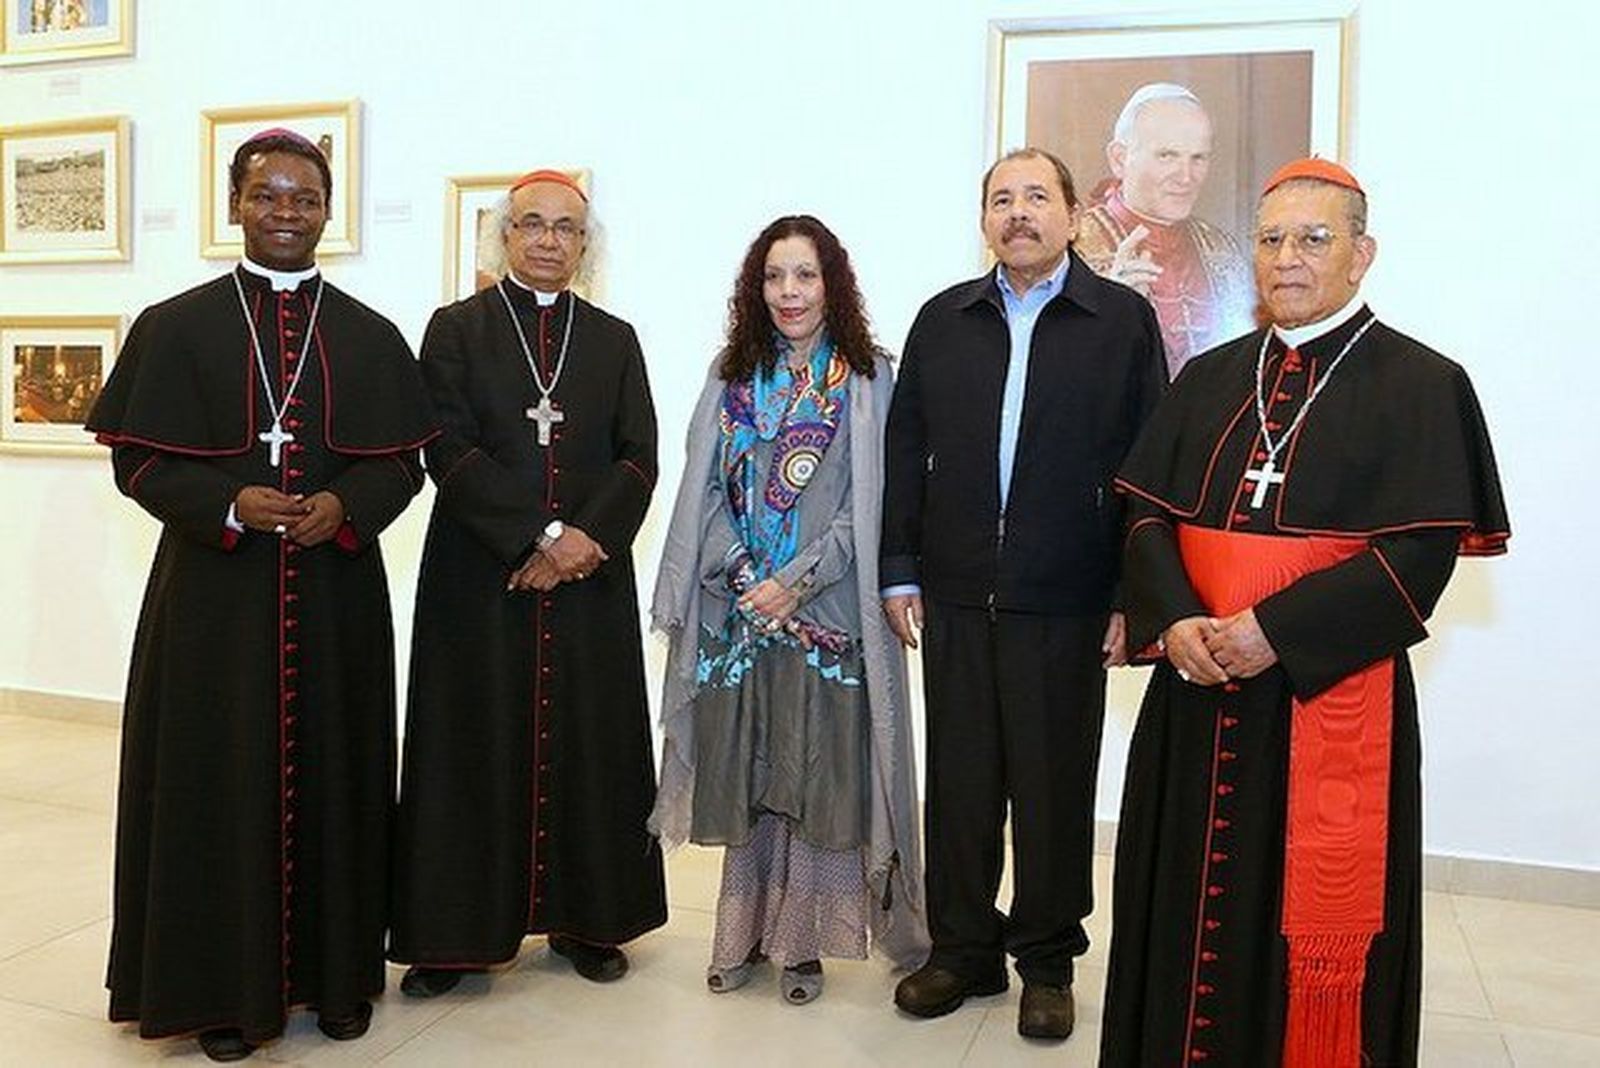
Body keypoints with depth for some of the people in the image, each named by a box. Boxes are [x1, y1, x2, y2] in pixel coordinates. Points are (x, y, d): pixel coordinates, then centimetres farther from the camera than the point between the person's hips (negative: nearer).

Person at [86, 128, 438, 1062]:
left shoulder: (372, 337, 7)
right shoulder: (176, 327, 3)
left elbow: (401, 460, 5)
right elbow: (140, 459, 0)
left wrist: (344, 505, -15)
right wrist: (229, 505, -17)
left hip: (337, 592, 1)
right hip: (215, 593, -1)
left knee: (332, 774, 8)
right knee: (220, 781, 4)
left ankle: (337, 971, 23)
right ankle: (225, 985, 19)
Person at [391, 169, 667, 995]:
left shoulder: (614, 338, 11)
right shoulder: (456, 329, 4)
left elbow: (638, 457, 4)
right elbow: (450, 451, -6)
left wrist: (588, 538, -12)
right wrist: (541, 537, -15)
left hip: (592, 578, 2)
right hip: (479, 577, -2)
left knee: (588, 743, 7)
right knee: (473, 747, 3)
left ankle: (587, 919, 20)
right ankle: (454, 930, 15)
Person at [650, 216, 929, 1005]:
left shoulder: (867, 378, 0)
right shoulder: (732, 375, 10)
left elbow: (872, 502, -6)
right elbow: (704, 489, 6)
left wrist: (799, 580, -14)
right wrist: (743, 573, -8)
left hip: (828, 611, -3)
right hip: (738, 610, 3)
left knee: (817, 771, 3)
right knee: (746, 775, 9)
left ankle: (802, 940, 17)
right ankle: (745, 934, 22)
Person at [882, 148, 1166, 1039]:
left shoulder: (1125, 319, 1)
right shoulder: (944, 319, 9)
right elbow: (907, 449, 9)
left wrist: (1133, 595, -5)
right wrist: (899, 571, 5)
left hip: (1067, 602, -2)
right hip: (956, 597, 3)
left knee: (1055, 787, 9)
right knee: (960, 780, 11)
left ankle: (1048, 960, 26)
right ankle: (963, 949, 28)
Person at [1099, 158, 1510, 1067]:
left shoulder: (1420, 386, -3)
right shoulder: (1211, 379, 11)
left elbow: (1421, 552, -11)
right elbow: (1150, 515, 7)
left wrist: (1277, 632, -19)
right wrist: (1174, 621, -11)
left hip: (1331, 693, -4)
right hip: (1197, 693, 4)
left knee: (1314, 924, 5)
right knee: (1190, 908, 13)